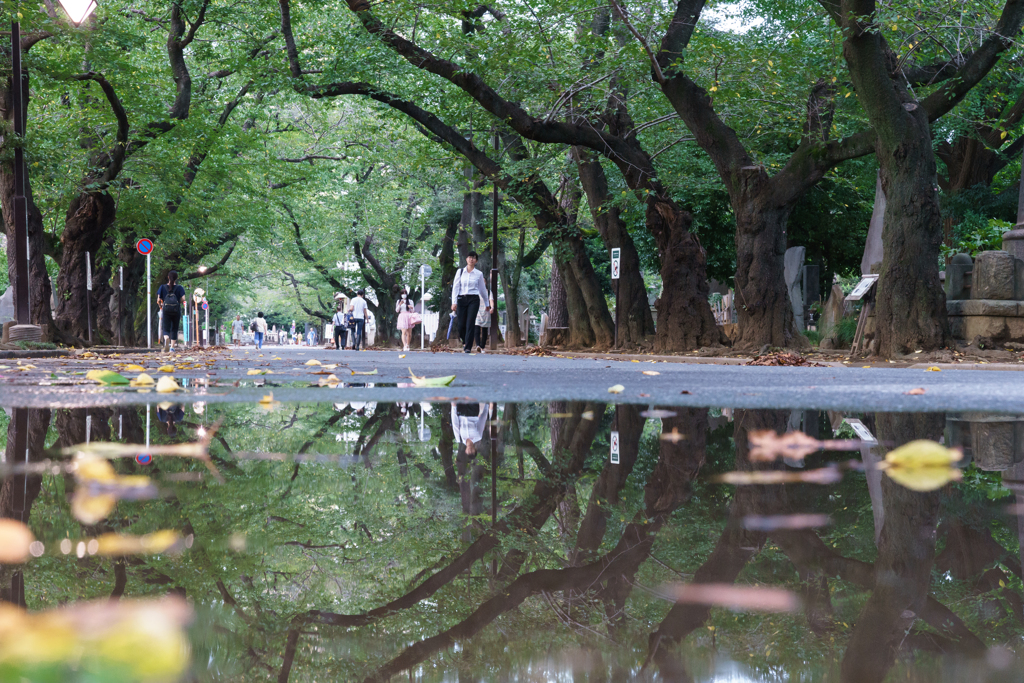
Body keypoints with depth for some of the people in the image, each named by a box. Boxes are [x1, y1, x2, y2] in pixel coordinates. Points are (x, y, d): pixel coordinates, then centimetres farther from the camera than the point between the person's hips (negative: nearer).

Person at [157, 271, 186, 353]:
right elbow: (183, 299, -10)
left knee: (166, 328, -1)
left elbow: (158, 300, -1)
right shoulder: (179, 288, -2)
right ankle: (172, 347, 12)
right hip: (176, 310, 0)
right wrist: (181, 303, 13)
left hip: (166, 310, 0)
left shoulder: (163, 287, 1)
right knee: (174, 329, 13)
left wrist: (160, 306, 19)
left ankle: (166, 338, -35)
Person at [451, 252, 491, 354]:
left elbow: (482, 289, 16)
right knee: (461, 325, 2)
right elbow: (455, 287, 4)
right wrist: (454, 302, -4)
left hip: (473, 299, -1)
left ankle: (468, 347, -8)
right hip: (461, 299, 1)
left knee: (470, 324, -11)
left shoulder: (479, 274, 7)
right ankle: (465, 342, 30)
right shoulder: (460, 272, 7)